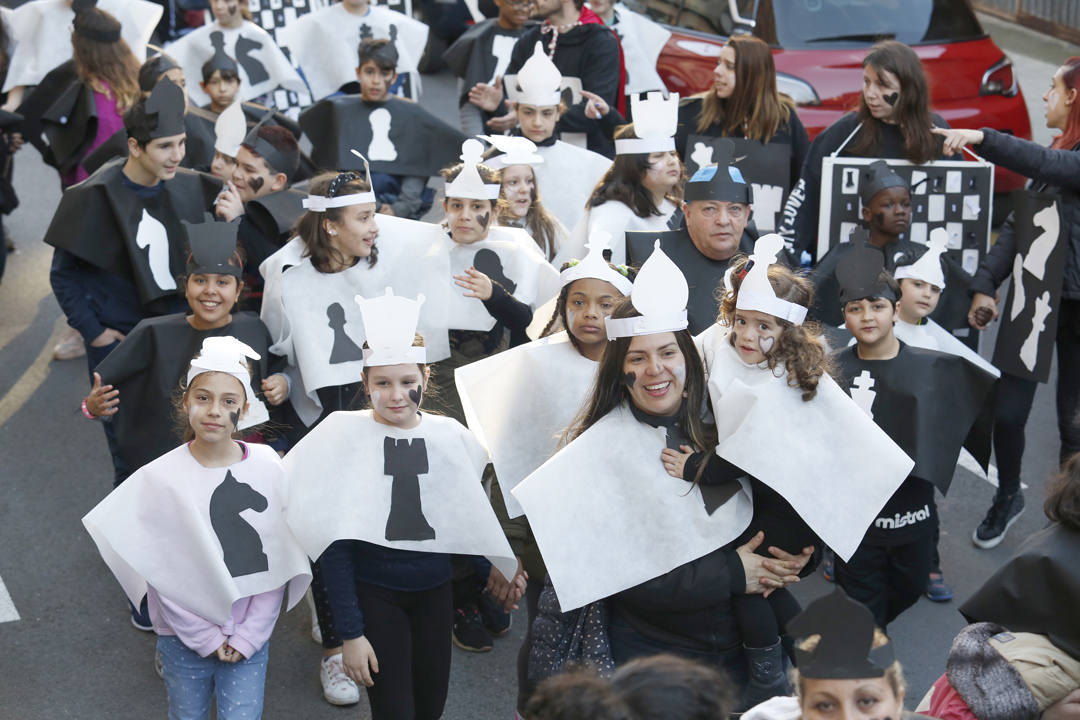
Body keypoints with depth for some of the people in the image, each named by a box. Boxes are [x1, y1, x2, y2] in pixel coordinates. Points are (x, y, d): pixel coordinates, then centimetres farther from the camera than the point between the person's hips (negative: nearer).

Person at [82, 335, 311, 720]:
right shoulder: (159, 478, -12)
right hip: (185, 640, 0)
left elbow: (279, 563, -3)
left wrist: (248, 637, -6)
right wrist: (205, 638, -8)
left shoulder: (268, 468, -8)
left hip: (250, 637, 0)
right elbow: (159, 573, -8)